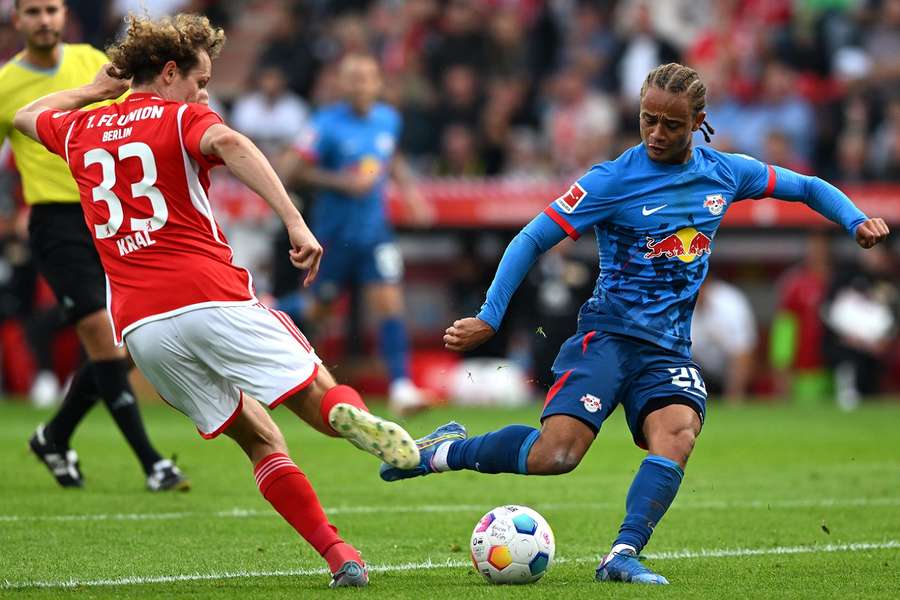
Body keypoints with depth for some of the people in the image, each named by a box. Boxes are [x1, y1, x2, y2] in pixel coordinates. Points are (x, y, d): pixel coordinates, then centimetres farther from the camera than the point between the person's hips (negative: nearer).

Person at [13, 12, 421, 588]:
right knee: (323, 399, -2)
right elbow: (228, 142, -20)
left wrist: (96, 89, 53)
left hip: (139, 326, 5)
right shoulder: (182, 119, 4)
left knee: (260, 440, 11)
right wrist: (295, 221, -27)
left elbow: (26, 115, 44)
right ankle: (353, 416, -40)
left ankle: (338, 554, -5)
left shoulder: (81, 131, 20)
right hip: (210, 298, -5)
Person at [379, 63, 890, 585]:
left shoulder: (726, 174, 7)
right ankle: (446, 450, 3)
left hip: (671, 349, 4)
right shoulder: (613, 180, -7)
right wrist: (489, 319, -11)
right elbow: (533, 241, -5)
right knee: (554, 456, -22)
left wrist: (856, 221, 4)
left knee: (680, 429, -30)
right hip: (609, 335, -3)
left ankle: (624, 556, -31)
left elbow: (806, 187, 21)